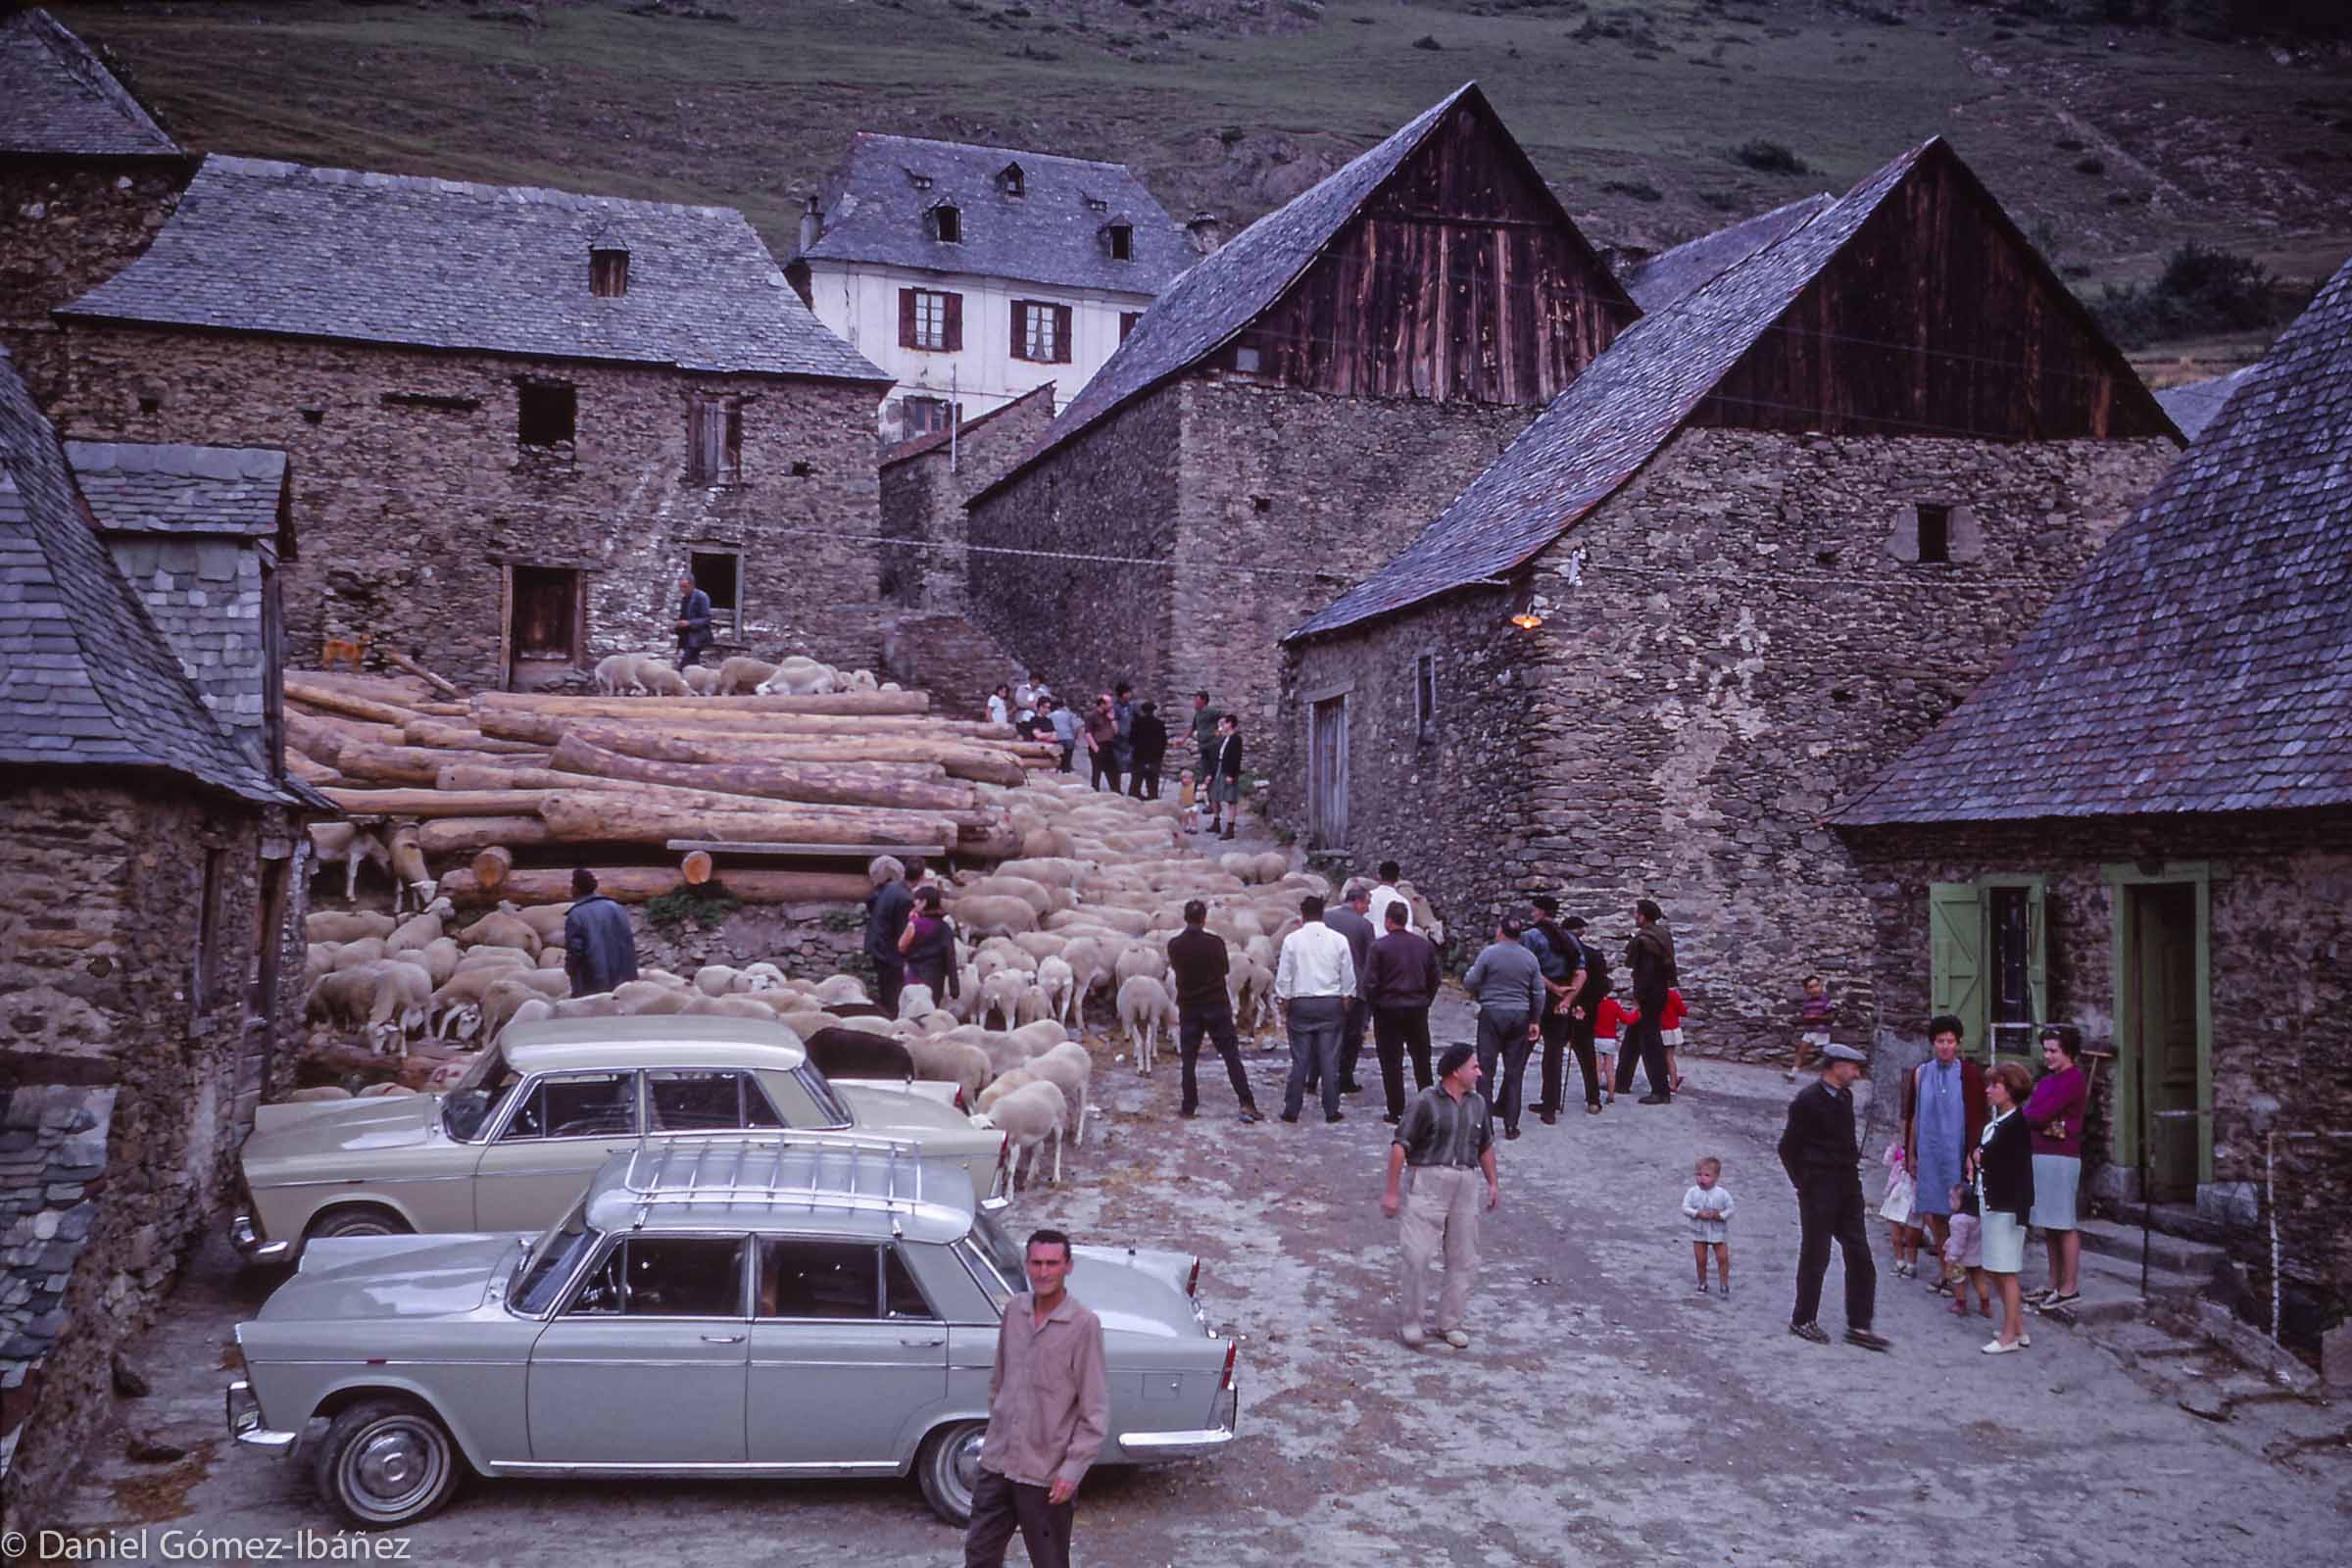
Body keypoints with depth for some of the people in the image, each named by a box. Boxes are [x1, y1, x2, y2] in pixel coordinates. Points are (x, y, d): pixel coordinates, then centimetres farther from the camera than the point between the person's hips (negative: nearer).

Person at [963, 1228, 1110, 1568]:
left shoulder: (1084, 1325, -17)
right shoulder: (1014, 1309, -1)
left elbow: (1096, 1412, -14)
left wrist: (1072, 1471, -17)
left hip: (1047, 1474, -5)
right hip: (997, 1462, 5)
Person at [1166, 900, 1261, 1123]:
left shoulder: (1174, 945, -5)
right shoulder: (1215, 942, -10)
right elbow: (1226, 969, 4)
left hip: (1189, 1007, 1)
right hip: (1217, 1005, -1)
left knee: (1188, 1058, 9)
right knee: (1231, 1055, 0)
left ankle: (1189, 1106, 9)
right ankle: (1246, 1103, -6)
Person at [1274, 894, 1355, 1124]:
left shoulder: (1292, 940, -4)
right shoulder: (1339, 940, 0)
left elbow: (1283, 977, -2)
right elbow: (1348, 978, 5)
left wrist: (1284, 1006, 7)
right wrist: (1345, 1002, 16)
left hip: (1301, 1004, -1)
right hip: (1331, 1003, 1)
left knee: (1300, 1059, 4)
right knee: (1329, 1059, 5)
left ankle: (1292, 1110, 6)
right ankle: (1331, 1110, 8)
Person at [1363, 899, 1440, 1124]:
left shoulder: (1380, 946, -12)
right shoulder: (1425, 945, 2)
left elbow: (1370, 983, -12)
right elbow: (1434, 979, 8)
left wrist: (1374, 1005, 3)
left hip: (1388, 1010, -4)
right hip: (1418, 1009, 4)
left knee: (1391, 1062, 4)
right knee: (1421, 1059, 16)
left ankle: (1396, 1111, 6)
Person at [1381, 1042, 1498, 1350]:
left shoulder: (1478, 1103, 10)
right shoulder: (1426, 1101, -9)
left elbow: (1485, 1146, 23)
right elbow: (1400, 1145, -9)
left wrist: (1493, 1183, 18)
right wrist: (1392, 1191, -11)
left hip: (1466, 1184, 6)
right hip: (1430, 1179, -6)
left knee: (1463, 1260, 9)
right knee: (1416, 1253, -9)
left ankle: (1450, 1323, 22)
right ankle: (1409, 1321, 5)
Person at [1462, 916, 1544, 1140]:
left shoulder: (1488, 953, -8)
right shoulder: (1530, 957, 4)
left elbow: (1470, 983, -6)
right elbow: (1539, 993, 7)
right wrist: (1535, 1021, 15)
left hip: (1492, 1014, -3)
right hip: (1520, 1017, 3)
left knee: (1485, 1070, 2)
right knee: (1514, 1073, 8)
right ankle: (1511, 1125, 9)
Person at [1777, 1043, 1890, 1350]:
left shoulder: (1845, 1097, 9)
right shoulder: (1807, 1100, -14)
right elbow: (1788, 1148, -10)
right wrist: (1803, 1183, -7)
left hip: (1847, 1187, 7)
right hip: (1819, 1191, -7)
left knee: (1860, 1257, 5)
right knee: (1815, 1257, 2)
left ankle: (1858, 1326, 11)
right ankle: (1802, 1321, 17)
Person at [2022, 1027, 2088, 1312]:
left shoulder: (2072, 1079, -11)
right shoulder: (2049, 1079, 16)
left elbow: (2040, 1115, -16)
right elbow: (2031, 1111, 6)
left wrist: (2021, 1114, 3)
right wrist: (2045, 1123, -14)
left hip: (2059, 1157, -9)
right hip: (2040, 1156, 9)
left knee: (2063, 1224, -3)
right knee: (2048, 1225, 12)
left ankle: (2070, 1288, 2)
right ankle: (2054, 1284, 20)